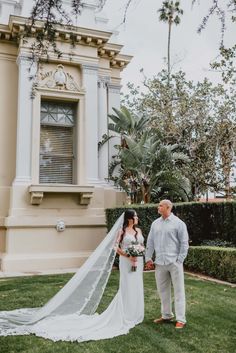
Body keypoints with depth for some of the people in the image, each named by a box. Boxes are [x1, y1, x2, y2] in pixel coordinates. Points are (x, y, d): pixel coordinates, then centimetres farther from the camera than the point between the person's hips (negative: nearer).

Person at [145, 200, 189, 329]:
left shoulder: (178, 223, -4)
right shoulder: (155, 223, 10)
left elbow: (184, 243, -4)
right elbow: (150, 242, 14)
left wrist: (180, 260, -8)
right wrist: (148, 258, 10)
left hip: (174, 263, -5)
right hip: (160, 263, 5)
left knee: (178, 291, 1)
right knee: (163, 290, 13)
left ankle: (181, 319, 9)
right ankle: (166, 315, 28)